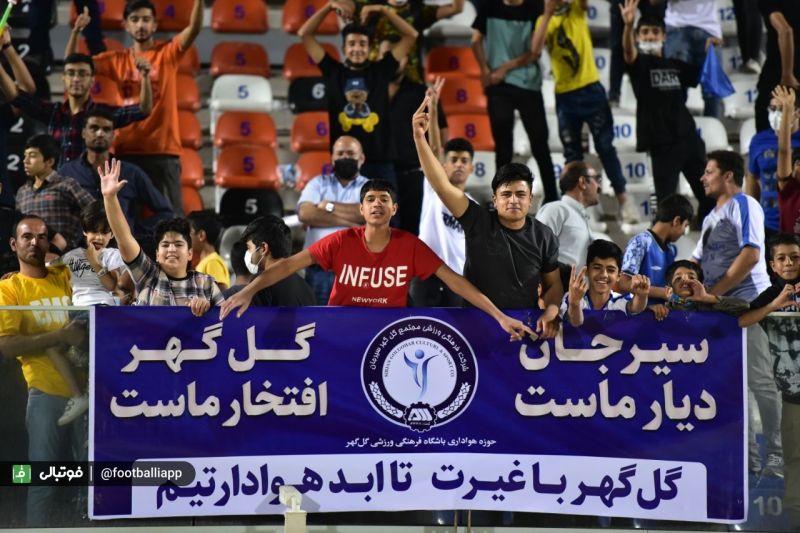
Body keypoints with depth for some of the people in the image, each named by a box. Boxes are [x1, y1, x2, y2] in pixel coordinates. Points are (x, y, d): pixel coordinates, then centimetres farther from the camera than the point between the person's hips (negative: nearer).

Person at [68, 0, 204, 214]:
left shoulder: (167, 53, 3)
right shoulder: (117, 60, 11)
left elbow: (194, 28, -12)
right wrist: (76, 31, -5)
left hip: (164, 149, -3)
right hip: (127, 150, 3)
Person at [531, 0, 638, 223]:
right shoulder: (544, 20, 3)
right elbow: (536, 50, -15)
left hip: (590, 88, -1)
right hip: (565, 94, 1)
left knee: (605, 146, -1)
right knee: (572, 153, 5)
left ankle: (623, 200, 3)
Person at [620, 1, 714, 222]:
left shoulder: (676, 65, 14)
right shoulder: (639, 63, -1)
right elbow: (628, 50, -24)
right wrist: (628, 25, -44)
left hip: (689, 137, 5)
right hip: (662, 142, -5)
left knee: (708, 194, 11)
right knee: (667, 200, -7)